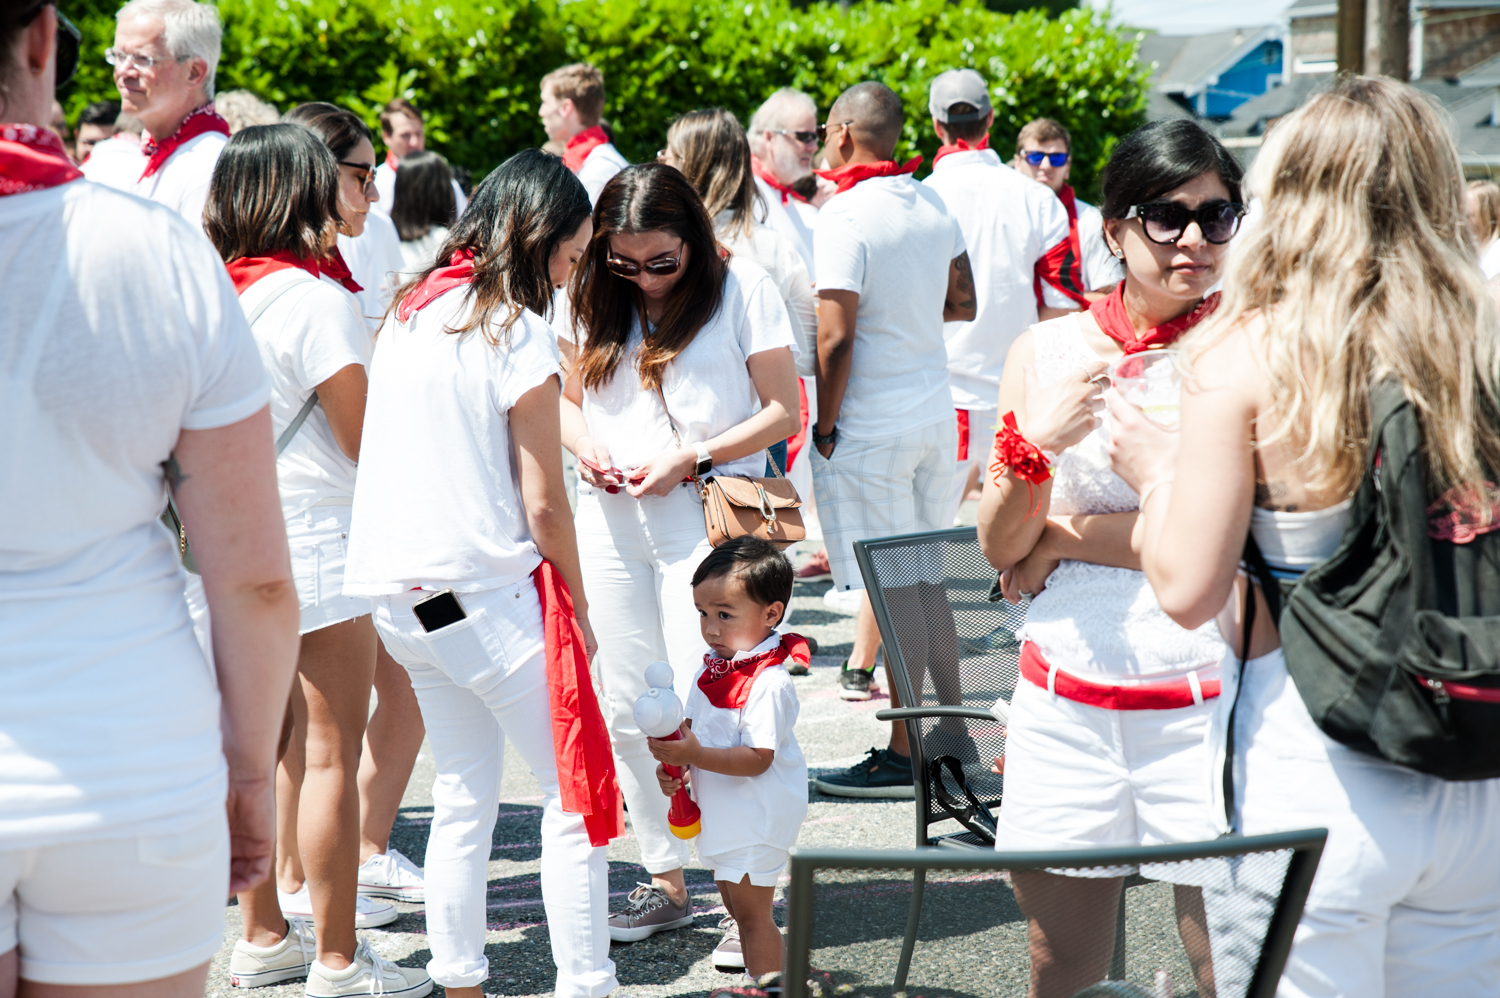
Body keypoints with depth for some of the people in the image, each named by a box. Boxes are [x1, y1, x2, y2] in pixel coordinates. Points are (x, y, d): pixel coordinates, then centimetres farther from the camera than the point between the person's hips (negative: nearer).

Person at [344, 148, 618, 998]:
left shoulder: (411, 313, 11)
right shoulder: (517, 331, -11)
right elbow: (543, 503, -11)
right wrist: (578, 611, 1)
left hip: (400, 592, 8)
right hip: (487, 593, -8)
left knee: (465, 795, 15)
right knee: (574, 791, 0)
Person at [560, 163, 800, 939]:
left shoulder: (741, 290, -5)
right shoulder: (591, 301, 9)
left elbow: (784, 414, -4)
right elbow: (568, 400, 20)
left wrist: (691, 458, -14)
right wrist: (586, 449, -2)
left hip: (707, 518, -5)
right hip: (610, 521, 5)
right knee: (629, 711, 8)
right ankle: (665, 882, 19)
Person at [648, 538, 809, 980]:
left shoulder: (768, 683, -24)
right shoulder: (711, 669, 5)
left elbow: (758, 759, -27)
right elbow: (693, 726, 14)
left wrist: (696, 756, -33)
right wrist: (675, 767, -4)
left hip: (758, 815, -9)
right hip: (720, 811, 9)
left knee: (751, 910, -4)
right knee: (734, 902, 20)